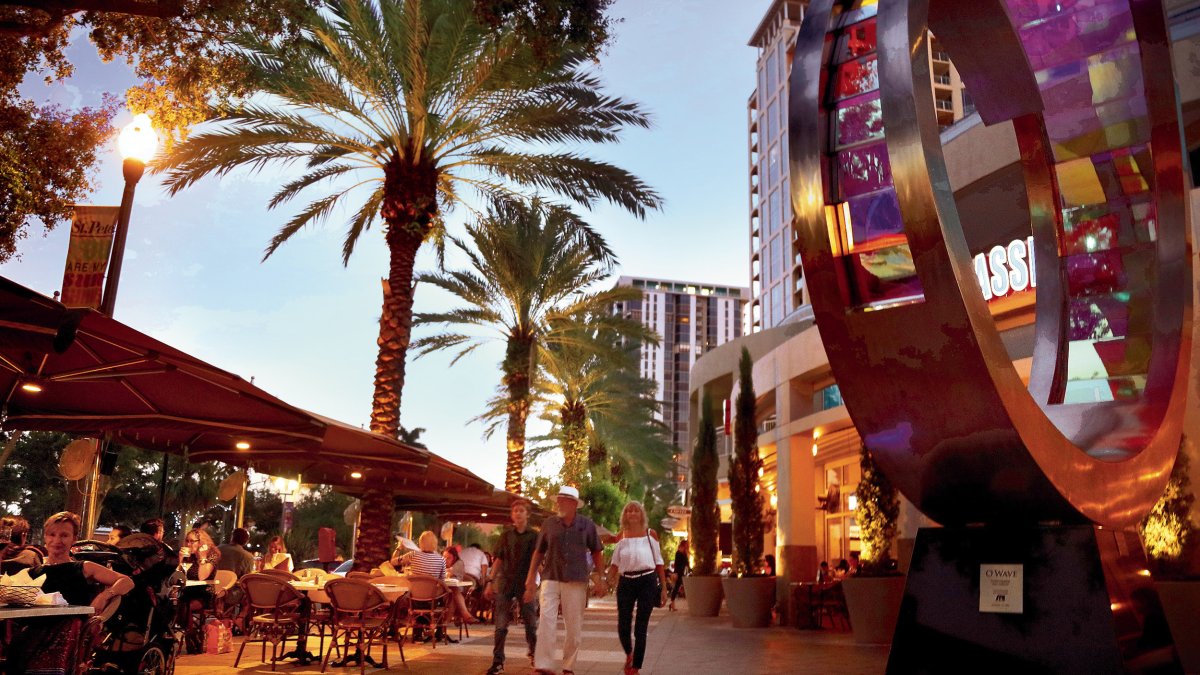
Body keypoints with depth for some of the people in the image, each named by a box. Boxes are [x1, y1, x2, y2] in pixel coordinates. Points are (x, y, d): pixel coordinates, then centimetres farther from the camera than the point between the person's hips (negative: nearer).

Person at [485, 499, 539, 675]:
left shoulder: (534, 535, 0)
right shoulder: (506, 535, 7)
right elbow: (498, 559, 8)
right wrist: (491, 582, 3)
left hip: (526, 584, -2)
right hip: (505, 583, 2)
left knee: (531, 624, 7)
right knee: (500, 625, 0)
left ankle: (534, 655, 27)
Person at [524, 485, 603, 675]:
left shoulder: (587, 524, 1)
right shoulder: (549, 523, 2)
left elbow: (597, 552, 9)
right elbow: (538, 552, 8)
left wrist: (598, 578, 3)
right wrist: (531, 580, 5)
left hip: (576, 581, 0)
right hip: (550, 579, 0)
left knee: (574, 626, 6)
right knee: (546, 621, -11)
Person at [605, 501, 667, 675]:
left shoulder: (650, 534, 4)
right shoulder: (622, 536, 8)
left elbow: (659, 562, 7)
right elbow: (615, 564, 11)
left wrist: (663, 588, 4)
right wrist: (608, 582, -4)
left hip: (647, 581, -2)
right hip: (626, 582, 2)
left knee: (640, 628, -1)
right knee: (622, 626, 1)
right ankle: (629, 653, 32)